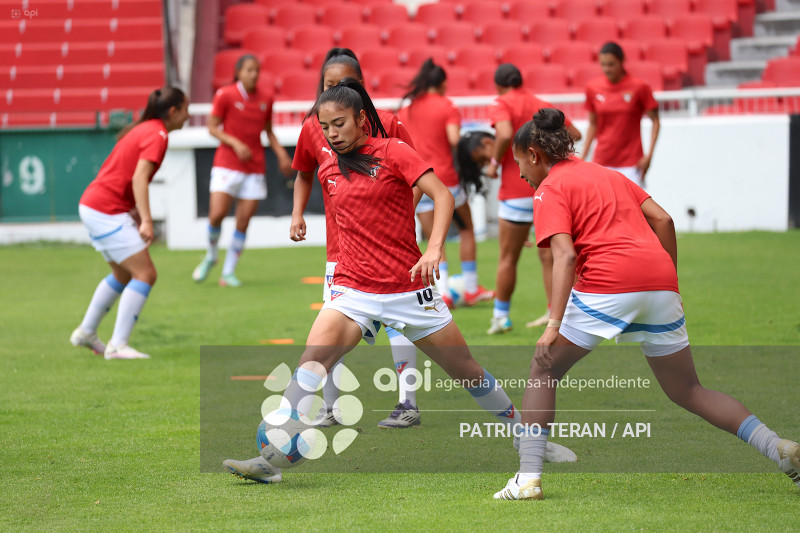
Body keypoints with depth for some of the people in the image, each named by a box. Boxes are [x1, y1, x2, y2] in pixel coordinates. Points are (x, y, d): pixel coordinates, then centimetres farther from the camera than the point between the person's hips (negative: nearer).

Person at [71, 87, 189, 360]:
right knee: (145, 274, -10)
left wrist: (136, 213, 18)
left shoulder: (144, 129, 16)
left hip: (92, 205, 10)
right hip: (107, 211, -10)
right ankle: (118, 345, -13)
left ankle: (86, 332, 32)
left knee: (124, 274, 23)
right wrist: (146, 221, -30)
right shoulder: (157, 135, -13)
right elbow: (139, 178, -24)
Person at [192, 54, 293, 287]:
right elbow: (212, 127, -2)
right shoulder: (225, 95, -5)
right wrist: (235, 143, -16)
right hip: (227, 165, -3)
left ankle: (228, 272, 9)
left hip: (254, 169, 3)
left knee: (243, 222, -1)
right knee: (217, 214, -15)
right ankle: (211, 257, 13)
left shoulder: (265, 99, 6)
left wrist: (281, 153, 4)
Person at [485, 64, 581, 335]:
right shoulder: (542, 104, 13)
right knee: (549, 255, 9)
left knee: (508, 258, 6)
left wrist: (494, 162, -9)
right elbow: (574, 134, 15)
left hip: (518, 189, -5)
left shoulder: (501, 104, -4)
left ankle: (501, 316, 11)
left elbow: (506, 134, -23)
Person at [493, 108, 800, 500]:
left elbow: (564, 255, -10)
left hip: (607, 285, -6)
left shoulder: (550, 189, 5)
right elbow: (662, 220, 18)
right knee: (686, 391, 17)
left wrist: (554, 324, -17)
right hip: (659, 281, 6)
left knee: (543, 371, 11)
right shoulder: (607, 174, 26)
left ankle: (528, 478, 1)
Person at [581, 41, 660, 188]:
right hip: (602, 160, 3)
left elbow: (655, 121, -1)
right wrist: (583, 157, 7)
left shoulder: (638, 87, -6)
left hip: (630, 162, -3)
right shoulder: (593, 87, 3)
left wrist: (649, 155, -9)